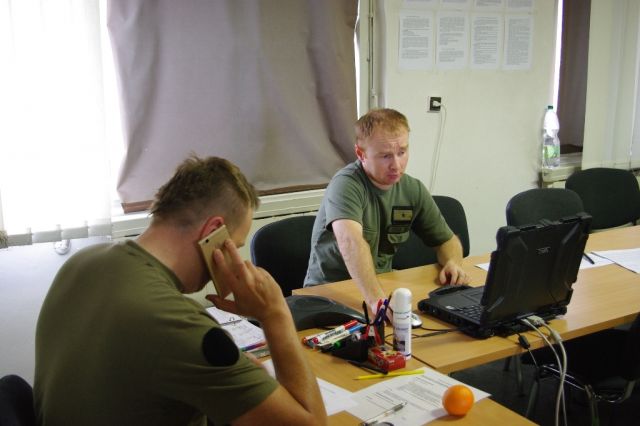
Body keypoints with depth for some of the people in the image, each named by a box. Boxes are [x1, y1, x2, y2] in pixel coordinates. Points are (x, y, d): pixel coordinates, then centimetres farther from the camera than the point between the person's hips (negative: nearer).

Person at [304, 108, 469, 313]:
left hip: (382, 285, 6)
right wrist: (377, 301, -51)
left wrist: (453, 263, -11)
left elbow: (447, 239, 12)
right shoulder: (346, 185, -20)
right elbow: (351, 242, -38)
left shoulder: (413, 189, 1)